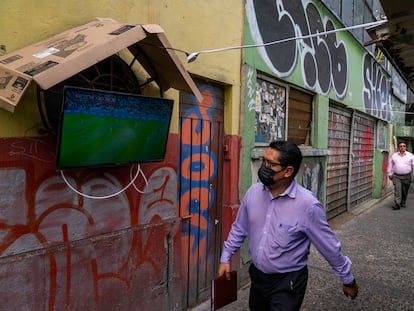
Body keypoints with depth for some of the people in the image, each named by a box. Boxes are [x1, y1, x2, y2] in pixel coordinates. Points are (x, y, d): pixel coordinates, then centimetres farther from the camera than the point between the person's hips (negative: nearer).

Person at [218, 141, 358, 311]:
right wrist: (225, 258, 8)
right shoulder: (253, 192, -11)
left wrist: (348, 280, 1)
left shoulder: (307, 204, -24)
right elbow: (239, 228, 5)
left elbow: (330, 246, -11)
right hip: (257, 275, 5)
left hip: (288, 281, -5)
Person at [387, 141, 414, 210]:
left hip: (407, 176, 1)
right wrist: (390, 174, 9)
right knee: (397, 190, -9)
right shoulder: (394, 156, 6)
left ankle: (403, 203, 27)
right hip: (396, 176, -1)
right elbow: (390, 165, 12)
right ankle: (397, 204, -10)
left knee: (405, 191, 10)